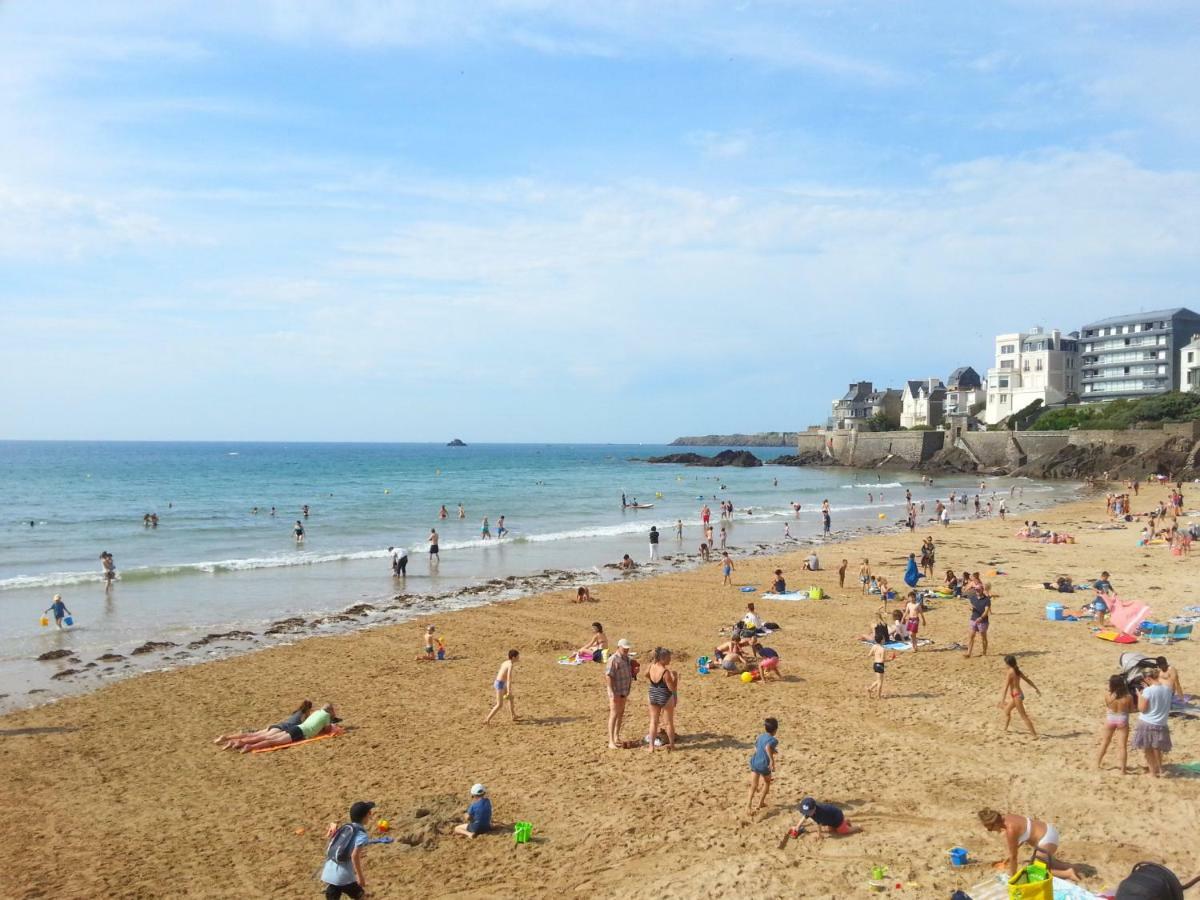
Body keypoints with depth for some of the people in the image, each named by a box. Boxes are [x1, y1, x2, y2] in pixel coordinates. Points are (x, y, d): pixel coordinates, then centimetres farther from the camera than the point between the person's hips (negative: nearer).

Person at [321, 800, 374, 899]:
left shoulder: (344, 828, 13)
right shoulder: (362, 834, -8)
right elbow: (354, 856, -20)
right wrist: (360, 876, -15)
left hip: (328, 874, 6)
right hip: (344, 876, -6)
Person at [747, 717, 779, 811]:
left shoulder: (760, 736, 10)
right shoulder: (773, 740, -12)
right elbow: (767, 747, -33)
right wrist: (772, 760, -29)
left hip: (754, 762, 5)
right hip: (764, 765, -5)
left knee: (754, 785, 5)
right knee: (767, 782, 23)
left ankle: (749, 803, -16)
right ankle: (761, 803, 27)